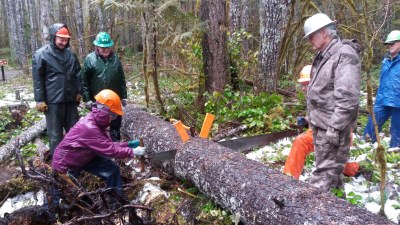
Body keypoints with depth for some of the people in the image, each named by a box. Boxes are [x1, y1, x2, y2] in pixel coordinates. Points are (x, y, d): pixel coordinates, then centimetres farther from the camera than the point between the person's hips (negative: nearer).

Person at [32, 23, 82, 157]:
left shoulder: (70, 54, 9)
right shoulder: (41, 54, -6)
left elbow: (77, 74, 16)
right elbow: (37, 79, -6)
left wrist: (79, 92, 9)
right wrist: (40, 100, -8)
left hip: (70, 99, 5)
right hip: (53, 100, -5)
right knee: (55, 132, 4)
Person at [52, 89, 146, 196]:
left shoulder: (97, 123, -8)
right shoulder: (89, 128, -37)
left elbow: (108, 144, -2)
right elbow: (109, 150, -34)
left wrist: (128, 144, -9)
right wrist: (132, 152, -27)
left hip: (84, 157, 9)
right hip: (64, 163, -8)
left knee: (112, 170, -3)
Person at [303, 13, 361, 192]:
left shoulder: (345, 55, -16)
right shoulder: (323, 56, 14)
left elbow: (348, 97, -24)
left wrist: (335, 127, -24)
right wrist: (312, 118, 20)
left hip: (332, 126, -10)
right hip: (321, 124, 10)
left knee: (325, 173, -5)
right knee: (330, 169, 20)